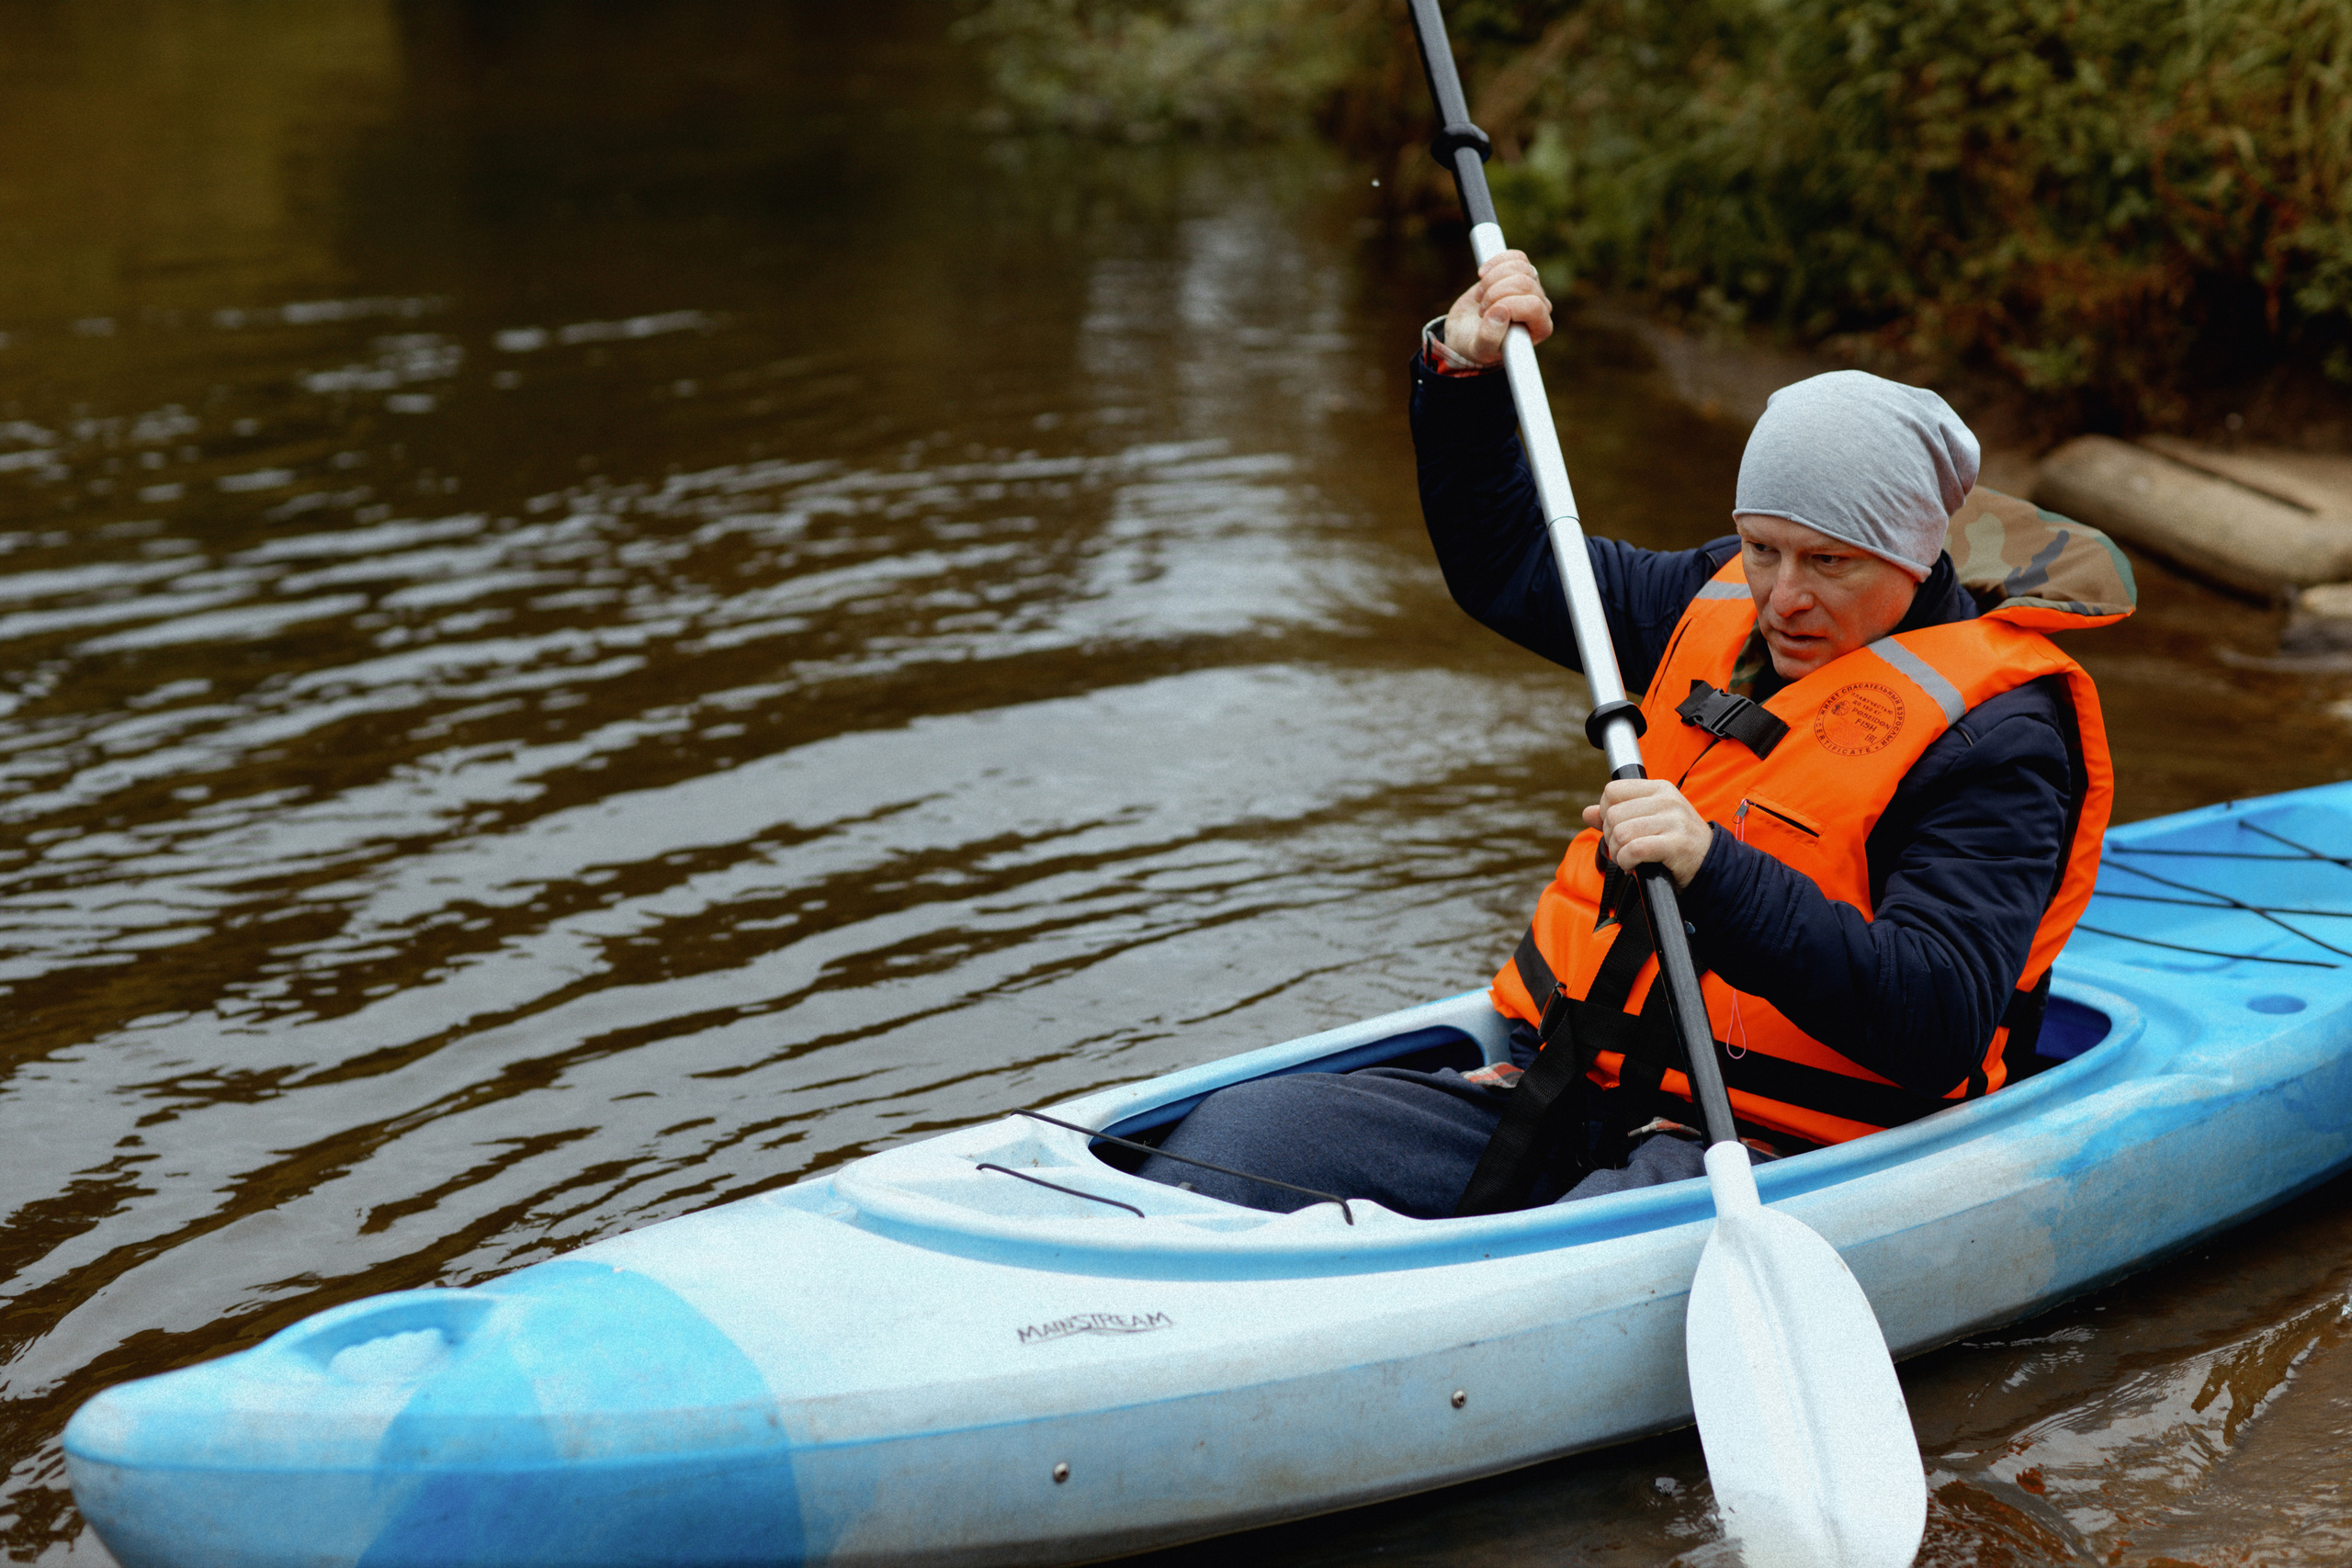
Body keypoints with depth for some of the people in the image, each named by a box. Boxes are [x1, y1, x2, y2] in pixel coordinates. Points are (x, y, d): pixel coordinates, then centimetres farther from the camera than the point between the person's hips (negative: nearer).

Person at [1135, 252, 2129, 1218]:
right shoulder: (1722, 609, 13)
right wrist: (1462, 375, 14)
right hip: (1562, 1102, 7)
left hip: (1766, 1155, -7)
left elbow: (1940, 1025, -22)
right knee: (1244, 1130, -14)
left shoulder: (1990, 730, -9)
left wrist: (1715, 875, -32)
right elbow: (1504, 561, 29)